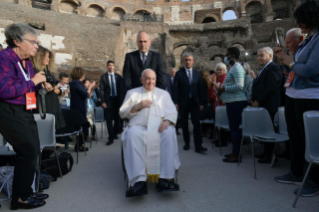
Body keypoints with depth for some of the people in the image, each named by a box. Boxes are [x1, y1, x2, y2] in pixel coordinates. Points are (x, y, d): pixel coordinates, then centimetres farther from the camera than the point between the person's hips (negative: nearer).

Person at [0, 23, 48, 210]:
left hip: (25, 111, 9)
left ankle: (26, 192, 29)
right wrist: (33, 81, -19)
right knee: (29, 150, -9)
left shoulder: (27, 62, 11)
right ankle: (20, 197, 8)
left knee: (33, 150, 13)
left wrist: (39, 84, -1)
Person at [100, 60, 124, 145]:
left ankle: (115, 133, 29)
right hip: (108, 100, -2)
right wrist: (103, 102, -9)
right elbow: (101, 90, -1)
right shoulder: (103, 77, 3)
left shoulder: (118, 77, 7)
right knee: (109, 119, -2)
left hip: (117, 99, 2)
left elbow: (121, 89, 6)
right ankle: (111, 138, 5)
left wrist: (121, 100, -1)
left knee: (117, 118, 8)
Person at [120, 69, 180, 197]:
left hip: (159, 127, 1)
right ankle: (139, 181, -41)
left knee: (169, 133, -34)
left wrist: (166, 121, -11)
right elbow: (122, 113, 16)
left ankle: (166, 178, -35)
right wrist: (137, 106, -1)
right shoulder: (132, 93, 25)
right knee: (132, 134, -36)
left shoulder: (163, 94, 26)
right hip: (139, 126, 0)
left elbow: (172, 112, 12)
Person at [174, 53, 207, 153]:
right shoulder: (179, 73, 0)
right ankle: (187, 143, 21)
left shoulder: (197, 73, 8)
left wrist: (201, 102, 3)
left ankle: (198, 146, -3)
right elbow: (176, 89, -4)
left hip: (194, 102, 1)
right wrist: (176, 102, -11)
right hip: (183, 102, -1)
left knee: (196, 123, -6)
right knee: (184, 124, 7)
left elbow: (200, 89, 7)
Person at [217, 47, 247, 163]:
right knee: (234, 127, 14)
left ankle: (236, 155, 0)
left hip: (236, 102, -11)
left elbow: (239, 86, -24)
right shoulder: (234, 67, 19)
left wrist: (224, 88, -16)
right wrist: (223, 88, 11)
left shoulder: (237, 68, -13)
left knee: (234, 128, -6)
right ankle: (235, 151, 22)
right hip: (233, 102, 11)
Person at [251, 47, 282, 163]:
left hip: (268, 106, -9)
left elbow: (271, 88, -20)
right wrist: (254, 99, 10)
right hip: (261, 105, 9)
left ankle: (269, 156, 8)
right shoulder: (264, 69, 19)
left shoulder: (273, 68, -11)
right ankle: (266, 153, 23)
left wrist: (258, 101, -18)